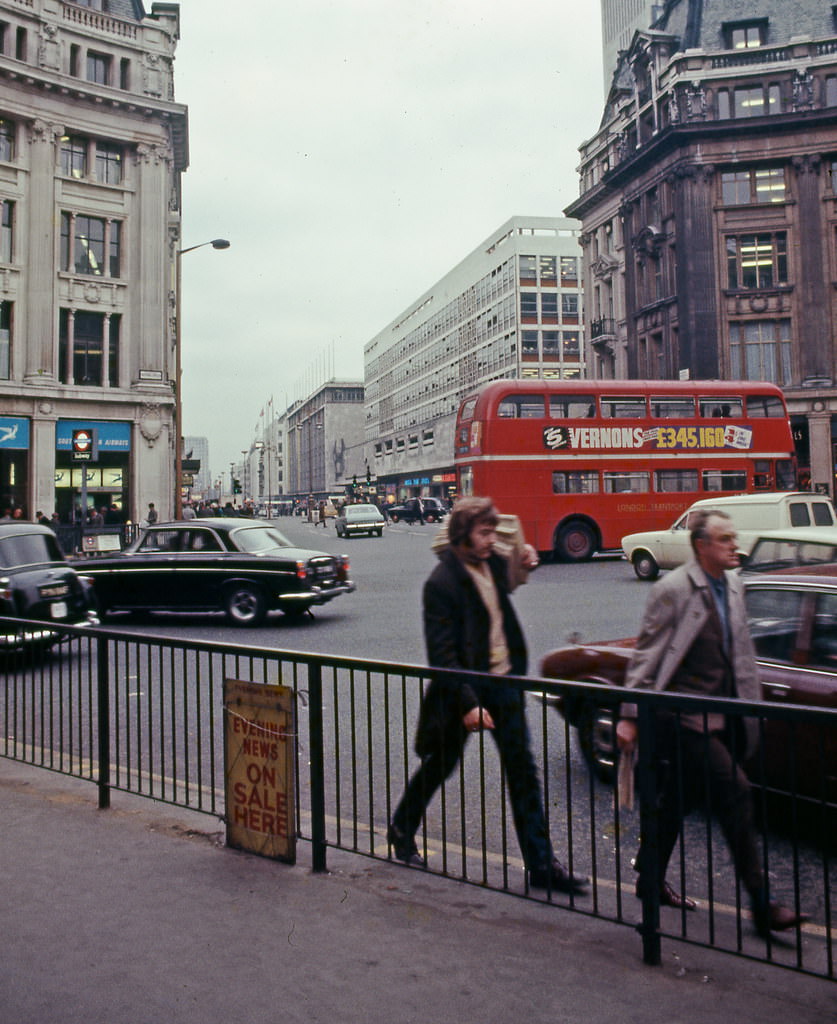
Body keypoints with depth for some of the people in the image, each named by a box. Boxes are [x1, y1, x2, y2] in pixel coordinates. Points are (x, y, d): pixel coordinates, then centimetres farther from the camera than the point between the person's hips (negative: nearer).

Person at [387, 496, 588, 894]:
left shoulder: (493, 563, 2)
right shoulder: (441, 582, -19)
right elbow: (442, 653, -21)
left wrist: (524, 563, 11)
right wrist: (468, 704, -24)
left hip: (503, 682, 6)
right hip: (464, 687, -6)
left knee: (523, 771, 6)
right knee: (438, 766, 12)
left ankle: (541, 864, 13)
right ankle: (402, 832, 37)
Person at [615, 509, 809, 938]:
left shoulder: (733, 588, 10)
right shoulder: (673, 590, -13)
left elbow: (742, 655, 18)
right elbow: (646, 657, -11)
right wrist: (629, 716, -12)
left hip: (720, 718, 8)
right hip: (684, 717, -7)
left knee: (676, 801, 16)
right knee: (735, 792, -11)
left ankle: (650, 879, 31)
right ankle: (761, 904, -1)